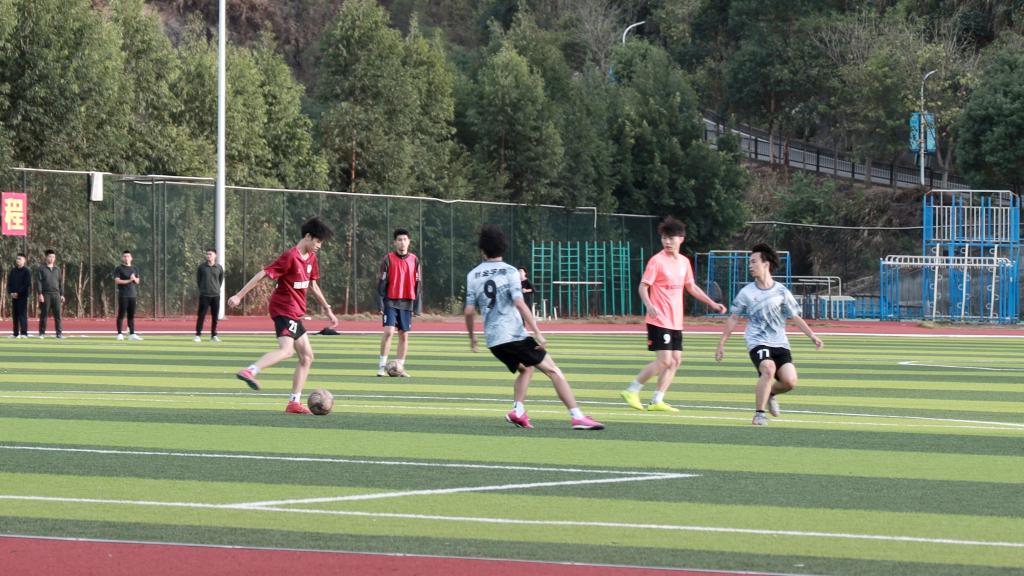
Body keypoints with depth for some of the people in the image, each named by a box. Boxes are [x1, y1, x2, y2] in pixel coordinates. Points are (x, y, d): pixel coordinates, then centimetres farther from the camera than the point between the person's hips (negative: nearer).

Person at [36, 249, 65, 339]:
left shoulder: (57, 269, 15)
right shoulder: (41, 269, 2)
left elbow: (61, 283, 16)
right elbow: (38, 282, -4)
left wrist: (62, 295, 9)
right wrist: (40, 294, -13)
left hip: (56, 294, 3)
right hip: (45, 294, -3)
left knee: (57, 314, -3)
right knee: (44, 314, -1)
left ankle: (59, 333, -2)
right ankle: (42, 333, 4)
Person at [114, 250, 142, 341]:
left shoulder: (135, 269, 18)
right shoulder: (118, 269, 1)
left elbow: (137, 281, 16)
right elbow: (117, 281, -10)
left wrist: (134, 278, -7)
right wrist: (128, 280, -15)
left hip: (133, 295, 5)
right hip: (123, 295, -5)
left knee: (131, 315, 4)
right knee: (121, 314, -6)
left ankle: (132, 334, 4)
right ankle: (120, 334, -6)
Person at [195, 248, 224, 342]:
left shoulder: (219, 268, 3)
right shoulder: (201, 267, 0)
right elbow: (198, 279, 9)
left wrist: (217, 288, 8)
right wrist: (202, 288, 7)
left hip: (216, 295, 1)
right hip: (204, 295, -1)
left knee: (215, 316, 4)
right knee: (201, 315, -4)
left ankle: (214, 335, 13)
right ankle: (198, 335, -1)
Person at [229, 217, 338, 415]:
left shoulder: (311, 258, 13)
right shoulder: (290, 256, -15)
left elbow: (313, 285, 26)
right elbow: (263, 274, -17)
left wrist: (328, 310, 27)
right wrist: (239, 296, -19)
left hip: (295, 313, 10)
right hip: (284, 308, -10)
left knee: (307, 356, 10)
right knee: (286, 349, -30)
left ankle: (294, 403, 11)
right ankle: (249, 371, -46)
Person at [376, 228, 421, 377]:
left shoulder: (414, 260, 7)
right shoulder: (388, 259, -2)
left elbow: (418, 283, 10)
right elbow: (382, 282, -2)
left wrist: (417, 305, 6)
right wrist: (380, 303, -7)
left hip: (407, 303, 3)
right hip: (391, 302, -3)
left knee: (404, 335, 5)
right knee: (389, 331, -14)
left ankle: (400, 366, 12)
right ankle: (382, 366, -9)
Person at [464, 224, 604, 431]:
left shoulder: (473, 276, 7)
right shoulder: (509, 272, -5)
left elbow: (469, 311, 5)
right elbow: (519, 304, -16)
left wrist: (472, 336, 21)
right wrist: (537, 332, -16)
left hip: (493, 340, 5)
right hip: (515, 335, -5)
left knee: (525, 368, 28)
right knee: (553, 371, -4)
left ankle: (518, 410, 8)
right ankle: (577, 416, -14)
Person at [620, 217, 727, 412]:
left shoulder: (684, 262, 11)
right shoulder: (657, 261, -9)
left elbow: (691, 287, 24)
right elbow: (643, 286, -12)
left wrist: (712, 303, 22)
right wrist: (649, 305, -31)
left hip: (676, 321, 7)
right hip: (659, 320, -7)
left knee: (676, 360, 4)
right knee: (664, 361, -14)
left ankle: (657, 401, 9)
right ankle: (632, 391, -3)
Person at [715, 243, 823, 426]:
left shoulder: (781, 291, 4)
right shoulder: (746, 292, 3)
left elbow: (795, 317, 11)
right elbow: (733, 319, 9)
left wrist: (812, 335, 3)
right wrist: (721, 344, 8)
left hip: (780, 343, 2)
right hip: (757, 342, -2)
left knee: (790, 381, -14)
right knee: (768, 369, -30)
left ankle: (770, 393, 21)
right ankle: (759, 414, -18)